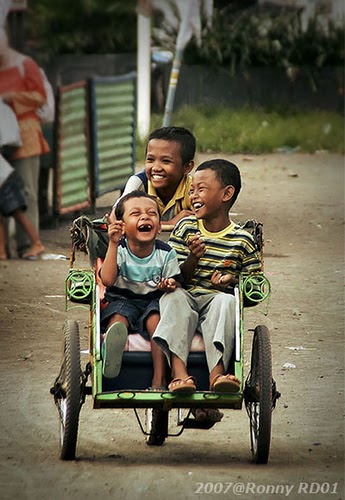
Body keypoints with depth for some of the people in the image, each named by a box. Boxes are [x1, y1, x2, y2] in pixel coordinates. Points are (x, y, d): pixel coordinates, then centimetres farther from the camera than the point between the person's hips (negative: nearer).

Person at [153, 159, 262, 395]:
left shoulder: (243, 240, 2)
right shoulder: (186, 228, 8)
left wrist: (233, 280, -14)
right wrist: (192, 258, -15)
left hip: (217, 302, -1)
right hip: (186, 298, 1)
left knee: (226, 300, -35)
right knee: (174, 296, -32)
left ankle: (218, 372, -47)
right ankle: (179, 372, -48)